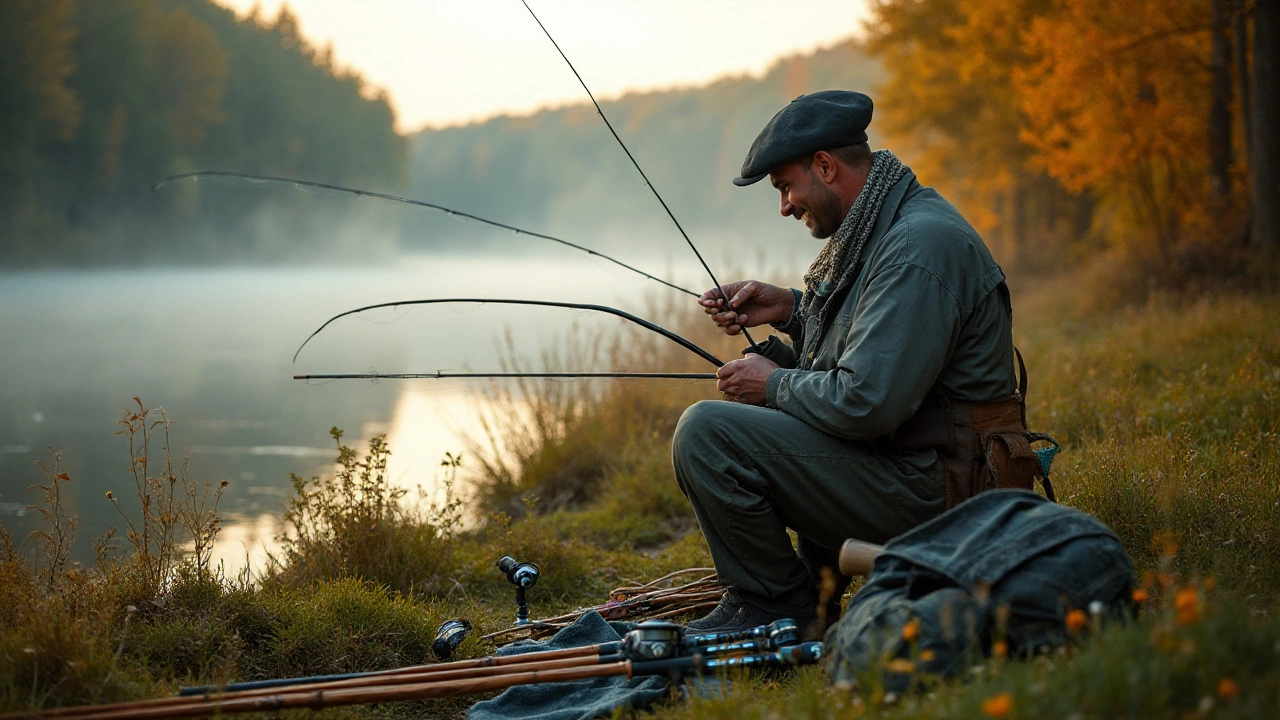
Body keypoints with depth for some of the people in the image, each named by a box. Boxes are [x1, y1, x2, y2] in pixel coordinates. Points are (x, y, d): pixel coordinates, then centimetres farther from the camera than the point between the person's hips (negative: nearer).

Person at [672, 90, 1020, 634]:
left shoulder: (920, 245, -22)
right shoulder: (889, 223, 11)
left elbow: (868, 403, -28)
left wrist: (776, 385, -10)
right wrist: (791, 309, 11)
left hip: (923, 485, -11)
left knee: (705, 432, -16)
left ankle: (777, 603, 0)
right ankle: (814, 582, 23)